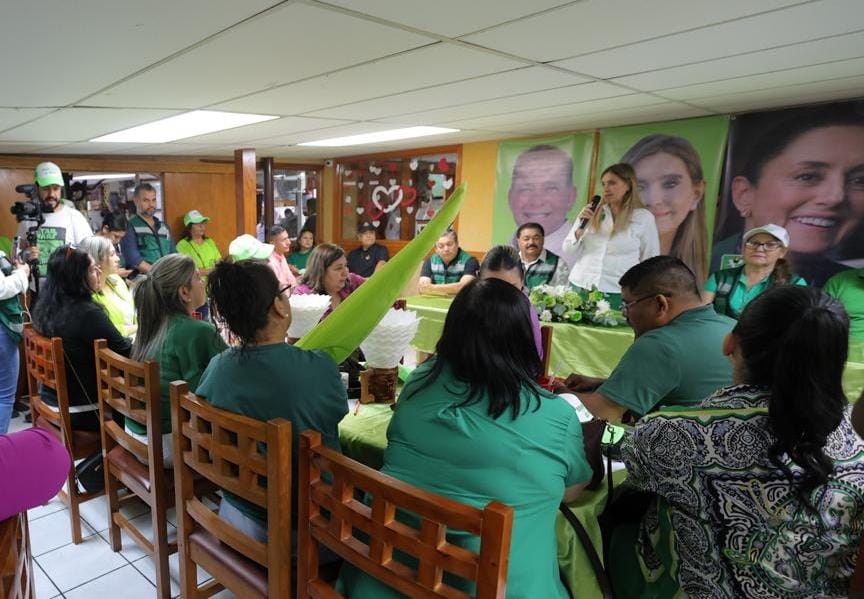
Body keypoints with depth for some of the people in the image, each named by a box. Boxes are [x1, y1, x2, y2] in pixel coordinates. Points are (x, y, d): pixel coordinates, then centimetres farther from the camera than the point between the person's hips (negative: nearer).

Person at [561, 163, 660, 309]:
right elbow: (568, 250, 6)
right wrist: (580, 228, -10)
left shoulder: (644, 218, -2)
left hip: (616, 294, -2)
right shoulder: (592, 212, 4)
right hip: (580, 288, 2)